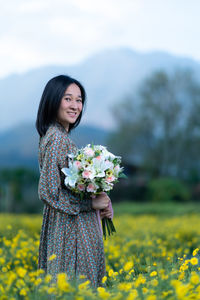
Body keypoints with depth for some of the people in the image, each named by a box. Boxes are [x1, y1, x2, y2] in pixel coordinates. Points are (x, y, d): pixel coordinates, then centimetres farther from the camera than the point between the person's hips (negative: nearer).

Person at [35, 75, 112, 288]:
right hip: (69, 228, -10)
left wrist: (99, 201, 5)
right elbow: (49, 192, -21)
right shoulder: (56, 138, -17)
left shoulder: (61, 136, 13)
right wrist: (91, 203, -16)